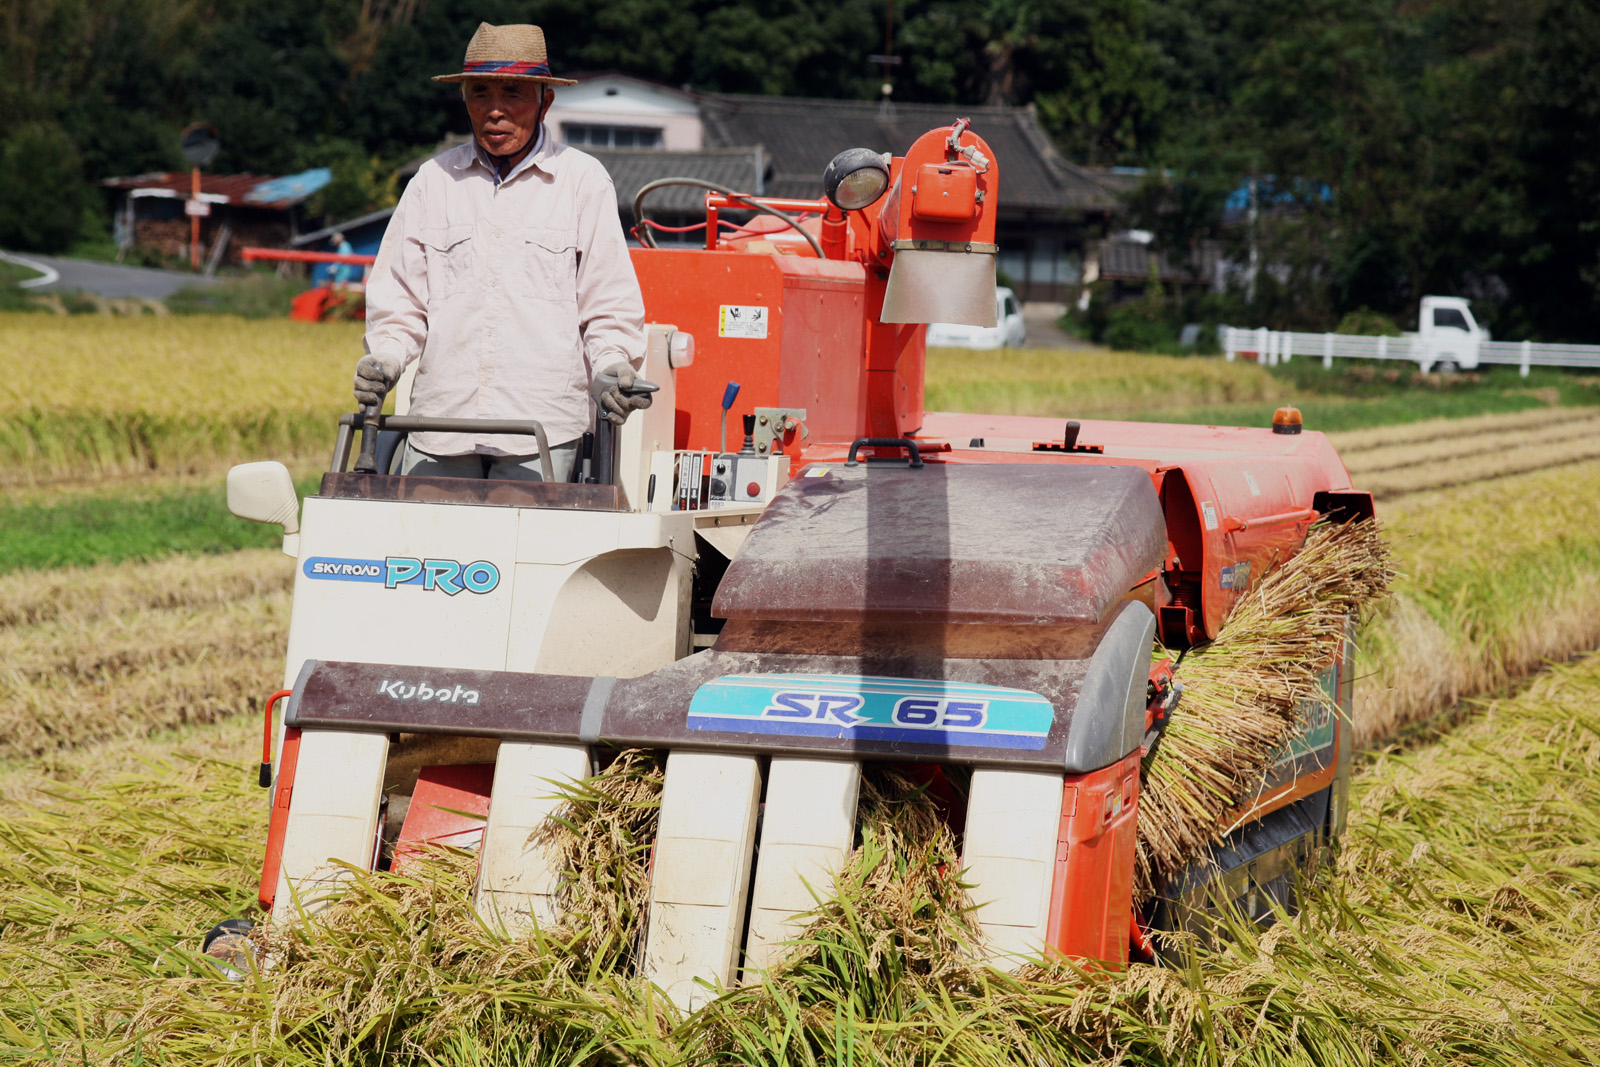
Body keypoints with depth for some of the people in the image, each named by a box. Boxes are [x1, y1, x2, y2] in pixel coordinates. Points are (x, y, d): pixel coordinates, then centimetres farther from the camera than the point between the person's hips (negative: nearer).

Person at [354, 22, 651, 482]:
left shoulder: (583, 181, 8)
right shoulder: (434, 180, 13)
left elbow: (610, 308, 9)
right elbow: (399, 299, 17)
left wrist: (612, 367, -9)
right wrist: (386, 358, -1)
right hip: (439, 425, 2)